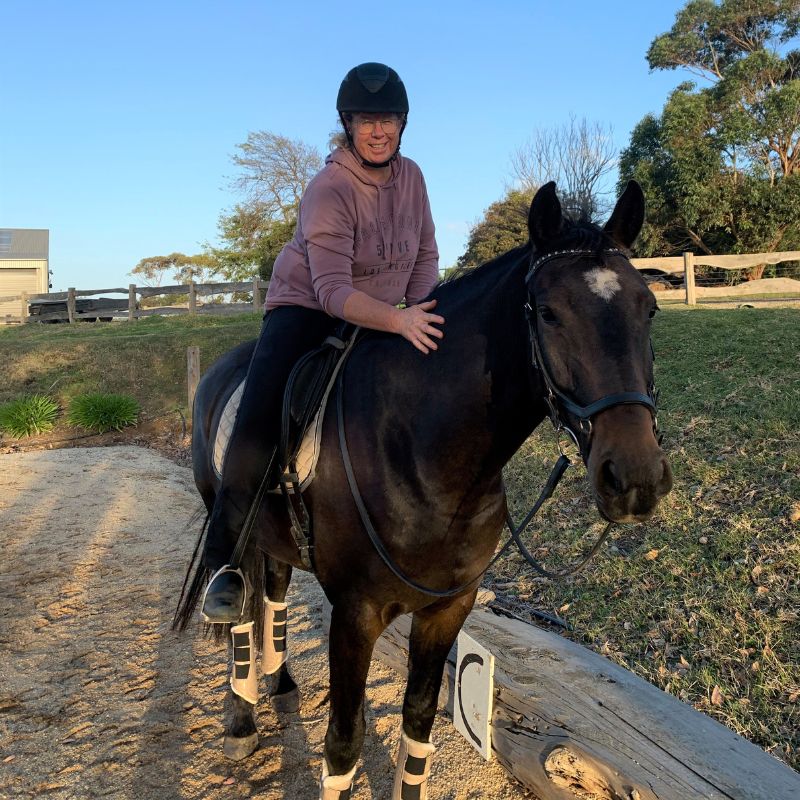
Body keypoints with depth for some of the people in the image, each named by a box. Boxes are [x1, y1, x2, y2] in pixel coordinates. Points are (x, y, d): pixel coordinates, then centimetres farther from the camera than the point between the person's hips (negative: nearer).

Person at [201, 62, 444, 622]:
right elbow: (333, 290, -31)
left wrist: (422, 315, -13)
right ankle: (229, 564, -10)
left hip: (379, 318, 6)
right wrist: (399, 320, -46)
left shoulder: (411, 176, -2)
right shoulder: (328, 191, -22)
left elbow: (426, 257, 4)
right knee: (259, 424, -24)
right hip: (307, 310, -6)